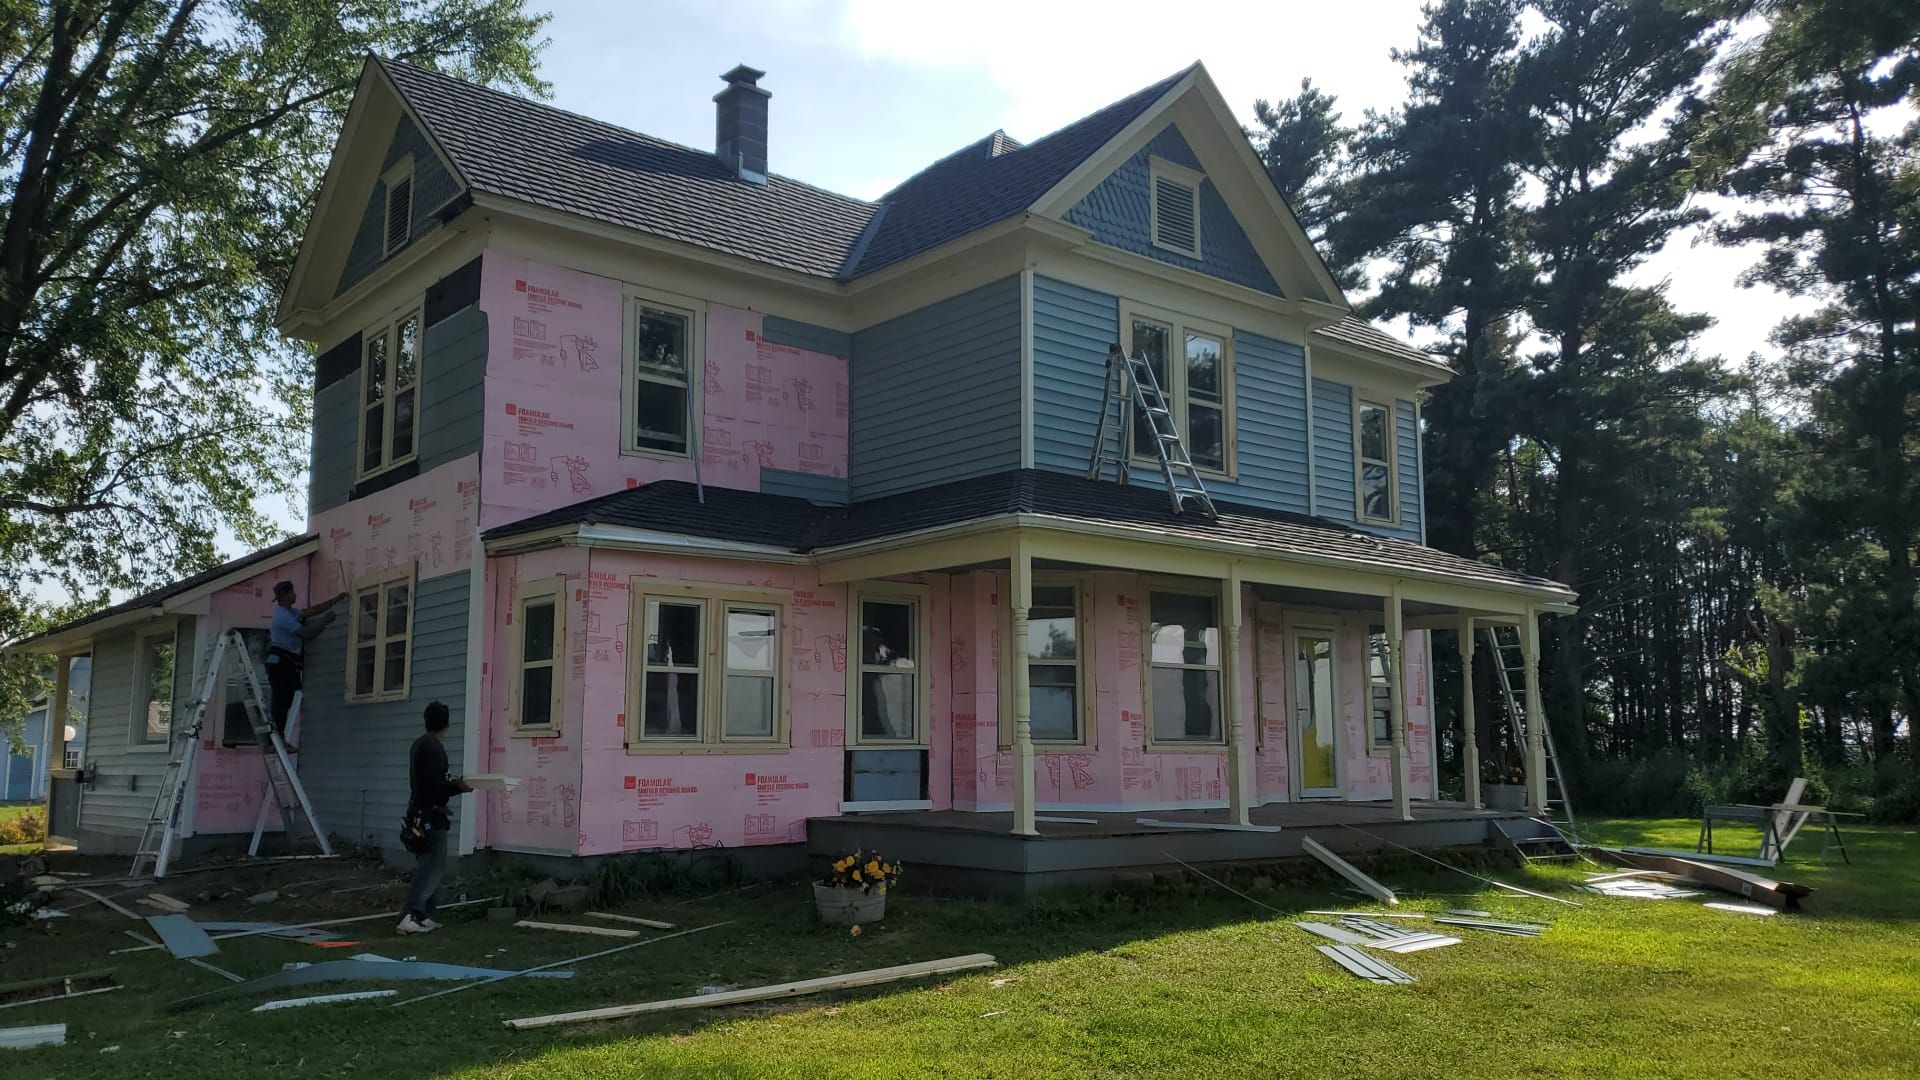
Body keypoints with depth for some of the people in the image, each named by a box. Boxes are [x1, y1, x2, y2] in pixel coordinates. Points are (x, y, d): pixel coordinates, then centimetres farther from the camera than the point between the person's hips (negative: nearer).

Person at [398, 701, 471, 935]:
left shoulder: (419, 744, 14)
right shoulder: (434, 747, -17)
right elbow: (433, 785, -23)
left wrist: (452, 783, 22)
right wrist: (457, 787, -14)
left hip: (419, 813, 10)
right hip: (431, 815, -10)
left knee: (427, 867, 14)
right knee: (432, 868, -10)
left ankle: (423, 916, 14)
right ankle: (410, 917, -18)